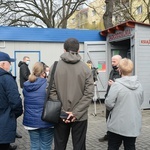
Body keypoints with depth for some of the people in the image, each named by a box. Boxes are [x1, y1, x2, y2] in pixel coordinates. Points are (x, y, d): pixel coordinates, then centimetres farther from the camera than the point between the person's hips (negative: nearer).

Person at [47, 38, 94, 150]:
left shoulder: (55, 67, -3)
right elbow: (89, 94, -11)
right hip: (80, 116, 0)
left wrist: (61, 112, -8)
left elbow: (51, 91, -8)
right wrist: (76, 113, -11)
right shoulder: (85, 68, -4)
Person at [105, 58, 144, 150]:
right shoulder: (139, 84, 0)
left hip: (117, 125, -4)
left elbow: (109, 103, -16)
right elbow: (141, 102, 11)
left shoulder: (116, 85, -17)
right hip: (134, 125, 5)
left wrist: (113, 109, 5)